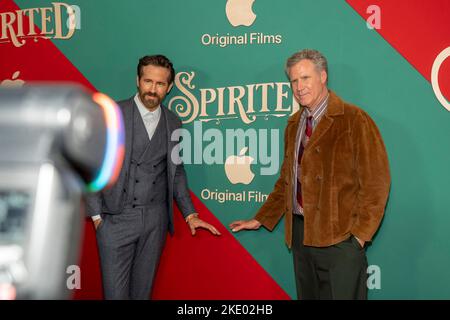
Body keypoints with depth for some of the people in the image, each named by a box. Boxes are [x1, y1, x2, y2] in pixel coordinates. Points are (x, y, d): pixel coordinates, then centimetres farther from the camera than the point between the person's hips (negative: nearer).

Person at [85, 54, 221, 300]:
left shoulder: (173, 123, 8)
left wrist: (190, 214, 9)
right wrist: (96, 215, -7)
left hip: (156, 219, 3)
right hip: (116, 218, -3)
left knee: (142, 289, 12)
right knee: (115, 291, 2)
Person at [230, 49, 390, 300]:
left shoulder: (354, 120, -9)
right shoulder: (294, 124, 13)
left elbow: (375, 182, -12)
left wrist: (360, 234, -15)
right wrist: (261, 220, 18)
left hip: (339, 237, -6)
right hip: (300, 232, 6)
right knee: (308, 296, 16)